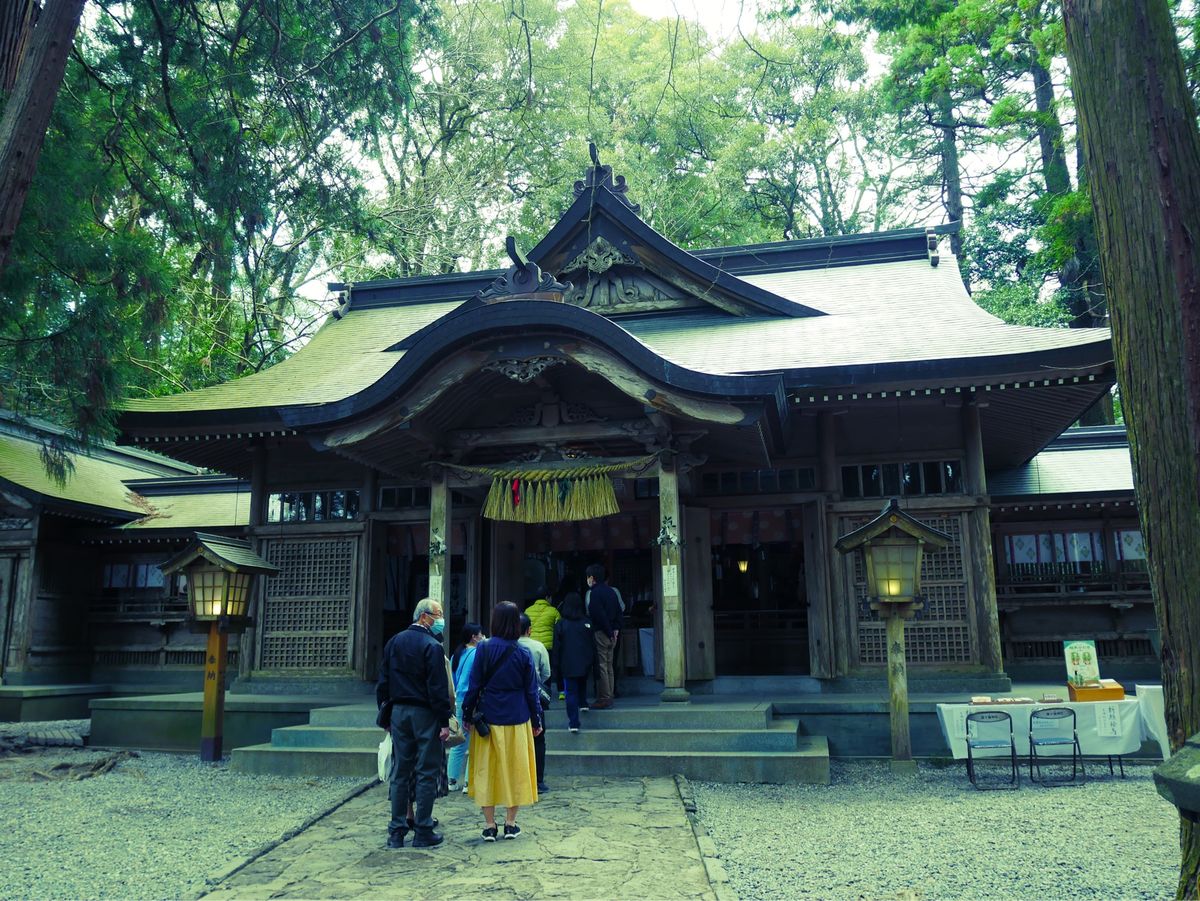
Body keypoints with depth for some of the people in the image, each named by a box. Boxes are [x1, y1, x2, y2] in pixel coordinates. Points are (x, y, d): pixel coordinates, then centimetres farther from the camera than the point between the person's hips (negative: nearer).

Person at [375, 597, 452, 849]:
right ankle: (423, 832, 5)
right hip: (425, 714, -6)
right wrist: (445, 722, -12)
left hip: (398, 712, 6)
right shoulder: (431, 646, -13)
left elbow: (383, 682, 11)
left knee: (399, 772, 10)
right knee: (427, 773, 2)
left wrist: (385, 710, 16)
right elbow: (438, 688, -15)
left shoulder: (393, 642, 8)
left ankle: (396, 832, 13)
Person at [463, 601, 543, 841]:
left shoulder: (484, 649, -8)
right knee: (515, 768, 11)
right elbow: (531, 690, 1)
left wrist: (467, 716, 6)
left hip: (488, 719, -1)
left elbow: (473, 686, -4)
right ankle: (510, 824, 17)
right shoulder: (523, 654, -5)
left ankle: (489, 825, 12)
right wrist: (536, 720, 10)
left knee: (486, 768, 9)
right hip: (517, 720, 1)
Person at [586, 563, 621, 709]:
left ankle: (603, 699, -4)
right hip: (611, 634, 9)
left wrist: (610, 633, -13)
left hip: (600, 632, -9)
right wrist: (616, 629, 7)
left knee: (601, 666, -5)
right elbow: (618, 611, 13)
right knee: (608, 666, 13)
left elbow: (600, 615, -19)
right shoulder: (611, 591, 14)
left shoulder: (596, 592, -13)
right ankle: (609, 697, 18)